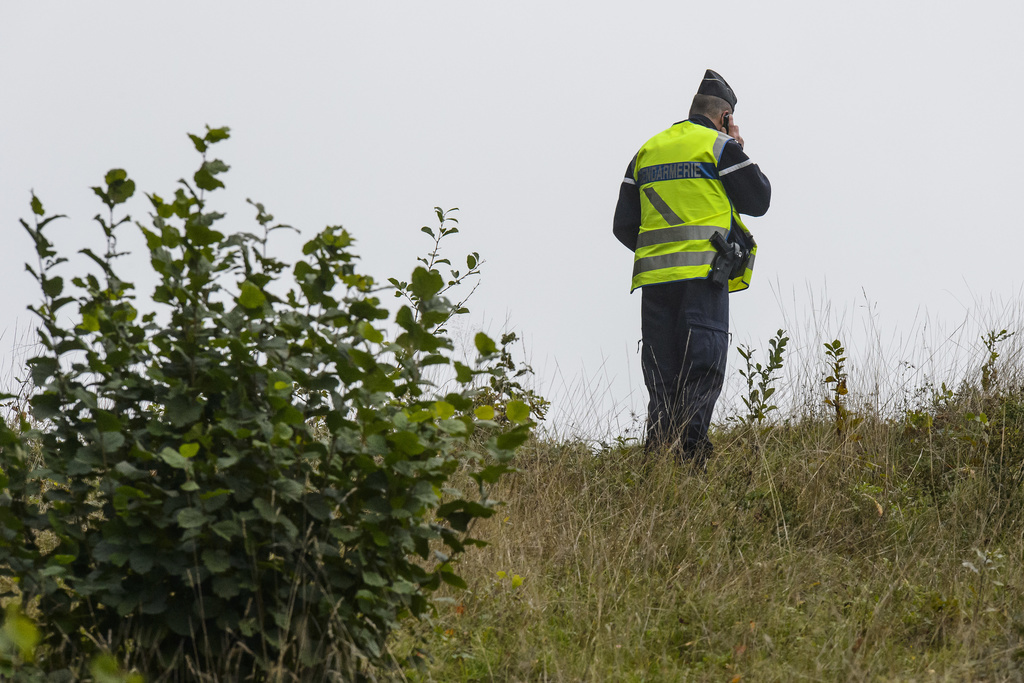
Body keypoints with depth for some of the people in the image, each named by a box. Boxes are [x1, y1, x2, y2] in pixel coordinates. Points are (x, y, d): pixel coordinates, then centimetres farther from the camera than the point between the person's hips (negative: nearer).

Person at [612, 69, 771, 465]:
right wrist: (738, 151, 18)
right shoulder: (719, 146, 1)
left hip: (654, 272, 5)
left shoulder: (647, 151, 18)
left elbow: (623, 226, 17)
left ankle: (659, 448, 0)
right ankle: (689, 449, -20)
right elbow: (758, 201, 8)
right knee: (704, 364, -8)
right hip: (704, 272, -5)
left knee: (662, 370, 7)